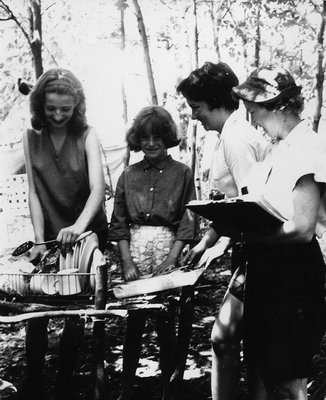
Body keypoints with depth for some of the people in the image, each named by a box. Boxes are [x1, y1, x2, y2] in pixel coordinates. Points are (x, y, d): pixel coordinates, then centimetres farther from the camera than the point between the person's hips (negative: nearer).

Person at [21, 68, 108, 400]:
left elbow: (98, 188, -23)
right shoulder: (32, 137, -3)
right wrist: (39, 240, -15)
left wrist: (78, 226, -40)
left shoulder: (86, 136, -11)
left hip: (86, 232, -2)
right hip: (49, 231, 2)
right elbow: (33, 192, -6)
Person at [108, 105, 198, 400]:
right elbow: (119, 223, 7)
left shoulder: (182, 173, 3)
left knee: (166, 323, 1)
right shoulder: (129, 175, 10)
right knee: (134, 322, 2)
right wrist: (127, 263, -4)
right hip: (135, 253, 2)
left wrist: (170, 261, -11)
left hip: (168, 253, -2)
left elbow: (188, 223, -2)